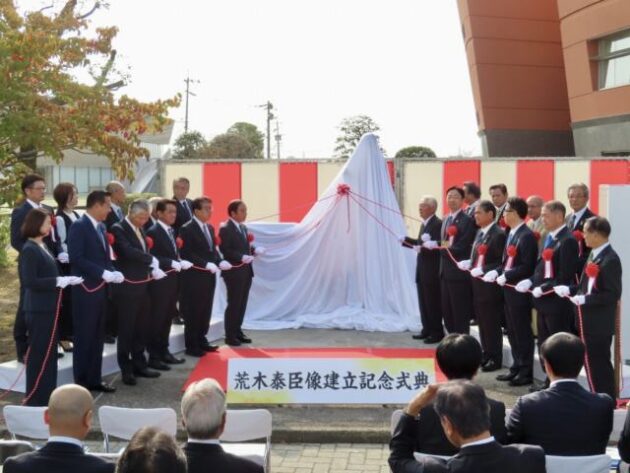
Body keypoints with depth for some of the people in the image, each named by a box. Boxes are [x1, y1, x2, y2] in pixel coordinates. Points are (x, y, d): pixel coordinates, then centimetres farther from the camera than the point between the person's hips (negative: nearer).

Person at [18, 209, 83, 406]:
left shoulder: (42, 246, 11)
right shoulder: (29, 250, -16)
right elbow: (30, 281, -22)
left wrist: (66, 279, 7)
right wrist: (57, 281, -21)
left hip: (48, 307, 9)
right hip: (38, 309, -9)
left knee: (50, 352, 16)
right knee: (38, 352, 0)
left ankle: (48, 393, 26)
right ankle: (35, 397, 9)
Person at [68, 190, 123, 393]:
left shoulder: (101, 227, 14)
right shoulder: (79, 226, -13)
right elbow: (76, 258, -20)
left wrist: (113, 272, -3)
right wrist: (103, 273, -22)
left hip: (101, 289, 8)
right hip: (86, 290, -8)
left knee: (97, 337, 12)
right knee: (84, 336, 0)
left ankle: (94, 379, 19)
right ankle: (81, 381, 9)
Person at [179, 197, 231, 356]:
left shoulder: (210, 228, 14)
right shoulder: (187, 229, -12)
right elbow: (186, 254, -18)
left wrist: (220, 261, -4)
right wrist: (206, 264, -24)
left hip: (209, 276, 8)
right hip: (194, 277, -8)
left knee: (206, 310, 12)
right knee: (193, 312, 1)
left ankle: (201, 340, 23)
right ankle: (191, 345, 9)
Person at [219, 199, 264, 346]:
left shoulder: (243, 227, 14)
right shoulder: (225, 228, -12)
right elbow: (224, 250, -18)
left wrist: (254, 250, -1)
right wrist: (242, 257, -25)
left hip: (246, 271, 8)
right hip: (234, 272, -8)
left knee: (242, 303, 12)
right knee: (234, 303, -1)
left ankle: (237, 331, 23)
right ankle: (230, 335, 8)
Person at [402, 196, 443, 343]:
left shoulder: (437, 224, -14)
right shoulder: (424, 223, 14)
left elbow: (436, 246, -21)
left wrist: (421, 248, -32)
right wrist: (407, 240, 12)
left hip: (432, 270, -9)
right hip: (422, 268, 9)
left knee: (433, 302, -2)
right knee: (423, 301, 13)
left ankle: (437, 332, 7)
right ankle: (427, 329, 21)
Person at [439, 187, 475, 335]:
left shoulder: (467, 220, -11)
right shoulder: (446, 220, 16)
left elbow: (461, 248, -16)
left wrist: (444, 248, -7)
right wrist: (444, 247, -3)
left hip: (459, 272, -8)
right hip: (445, 271, 8)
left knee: (460, 312, -1)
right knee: (447, 311, 12)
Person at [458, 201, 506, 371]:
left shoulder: (499, 234, -15)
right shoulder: (480, 232, 14)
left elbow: (503, 262, -19)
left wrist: (483, 270, -24)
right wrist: (469, 263, 3)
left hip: (490, 285, -9)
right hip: (477, 285, 9)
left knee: (492, 324, 1)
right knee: (482, 323, 15)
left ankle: (495, 359, 11)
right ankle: (486, 354, 25)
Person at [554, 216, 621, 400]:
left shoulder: (610, 260, -20)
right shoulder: (594, 254, 10)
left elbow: (613, 294, -24)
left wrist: (585, 299, -26)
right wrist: (569, 289, 5)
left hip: (599, 324, -10)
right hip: (588, 322, 10)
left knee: (599, 364, 0)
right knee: (594, 362, 17)